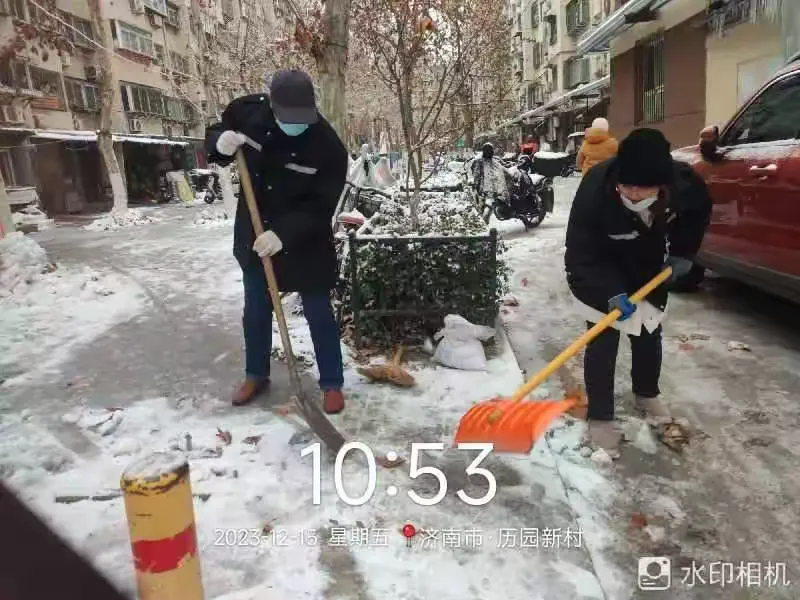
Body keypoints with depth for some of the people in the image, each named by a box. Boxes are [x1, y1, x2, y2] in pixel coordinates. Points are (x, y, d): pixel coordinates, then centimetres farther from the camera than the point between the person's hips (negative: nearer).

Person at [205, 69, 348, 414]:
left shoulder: (328, 145, -22)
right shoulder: (248, 112, -11)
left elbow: (321, 207, -23)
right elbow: (212, 136, 5)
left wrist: (284, 233, -35)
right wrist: (220, 143, -19)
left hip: (306, 245, -4)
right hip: (254, 237, 4)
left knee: (319, 315, 7)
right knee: (255, 312, 16)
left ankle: (332, 383, 24)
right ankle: (256, 375, 37)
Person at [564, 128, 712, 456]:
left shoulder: (685, 182, -27)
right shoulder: (594, 190, -39)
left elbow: (699, 212, -1)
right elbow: (579, 255, -33)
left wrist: (682, 252, -6)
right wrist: (610, 294, -41)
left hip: (650, 268, 4)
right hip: (602, 274, -4)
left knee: (649, 334, 16)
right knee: (602, 341, -8)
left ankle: (646, 393, 41)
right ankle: (600, 417, 4)